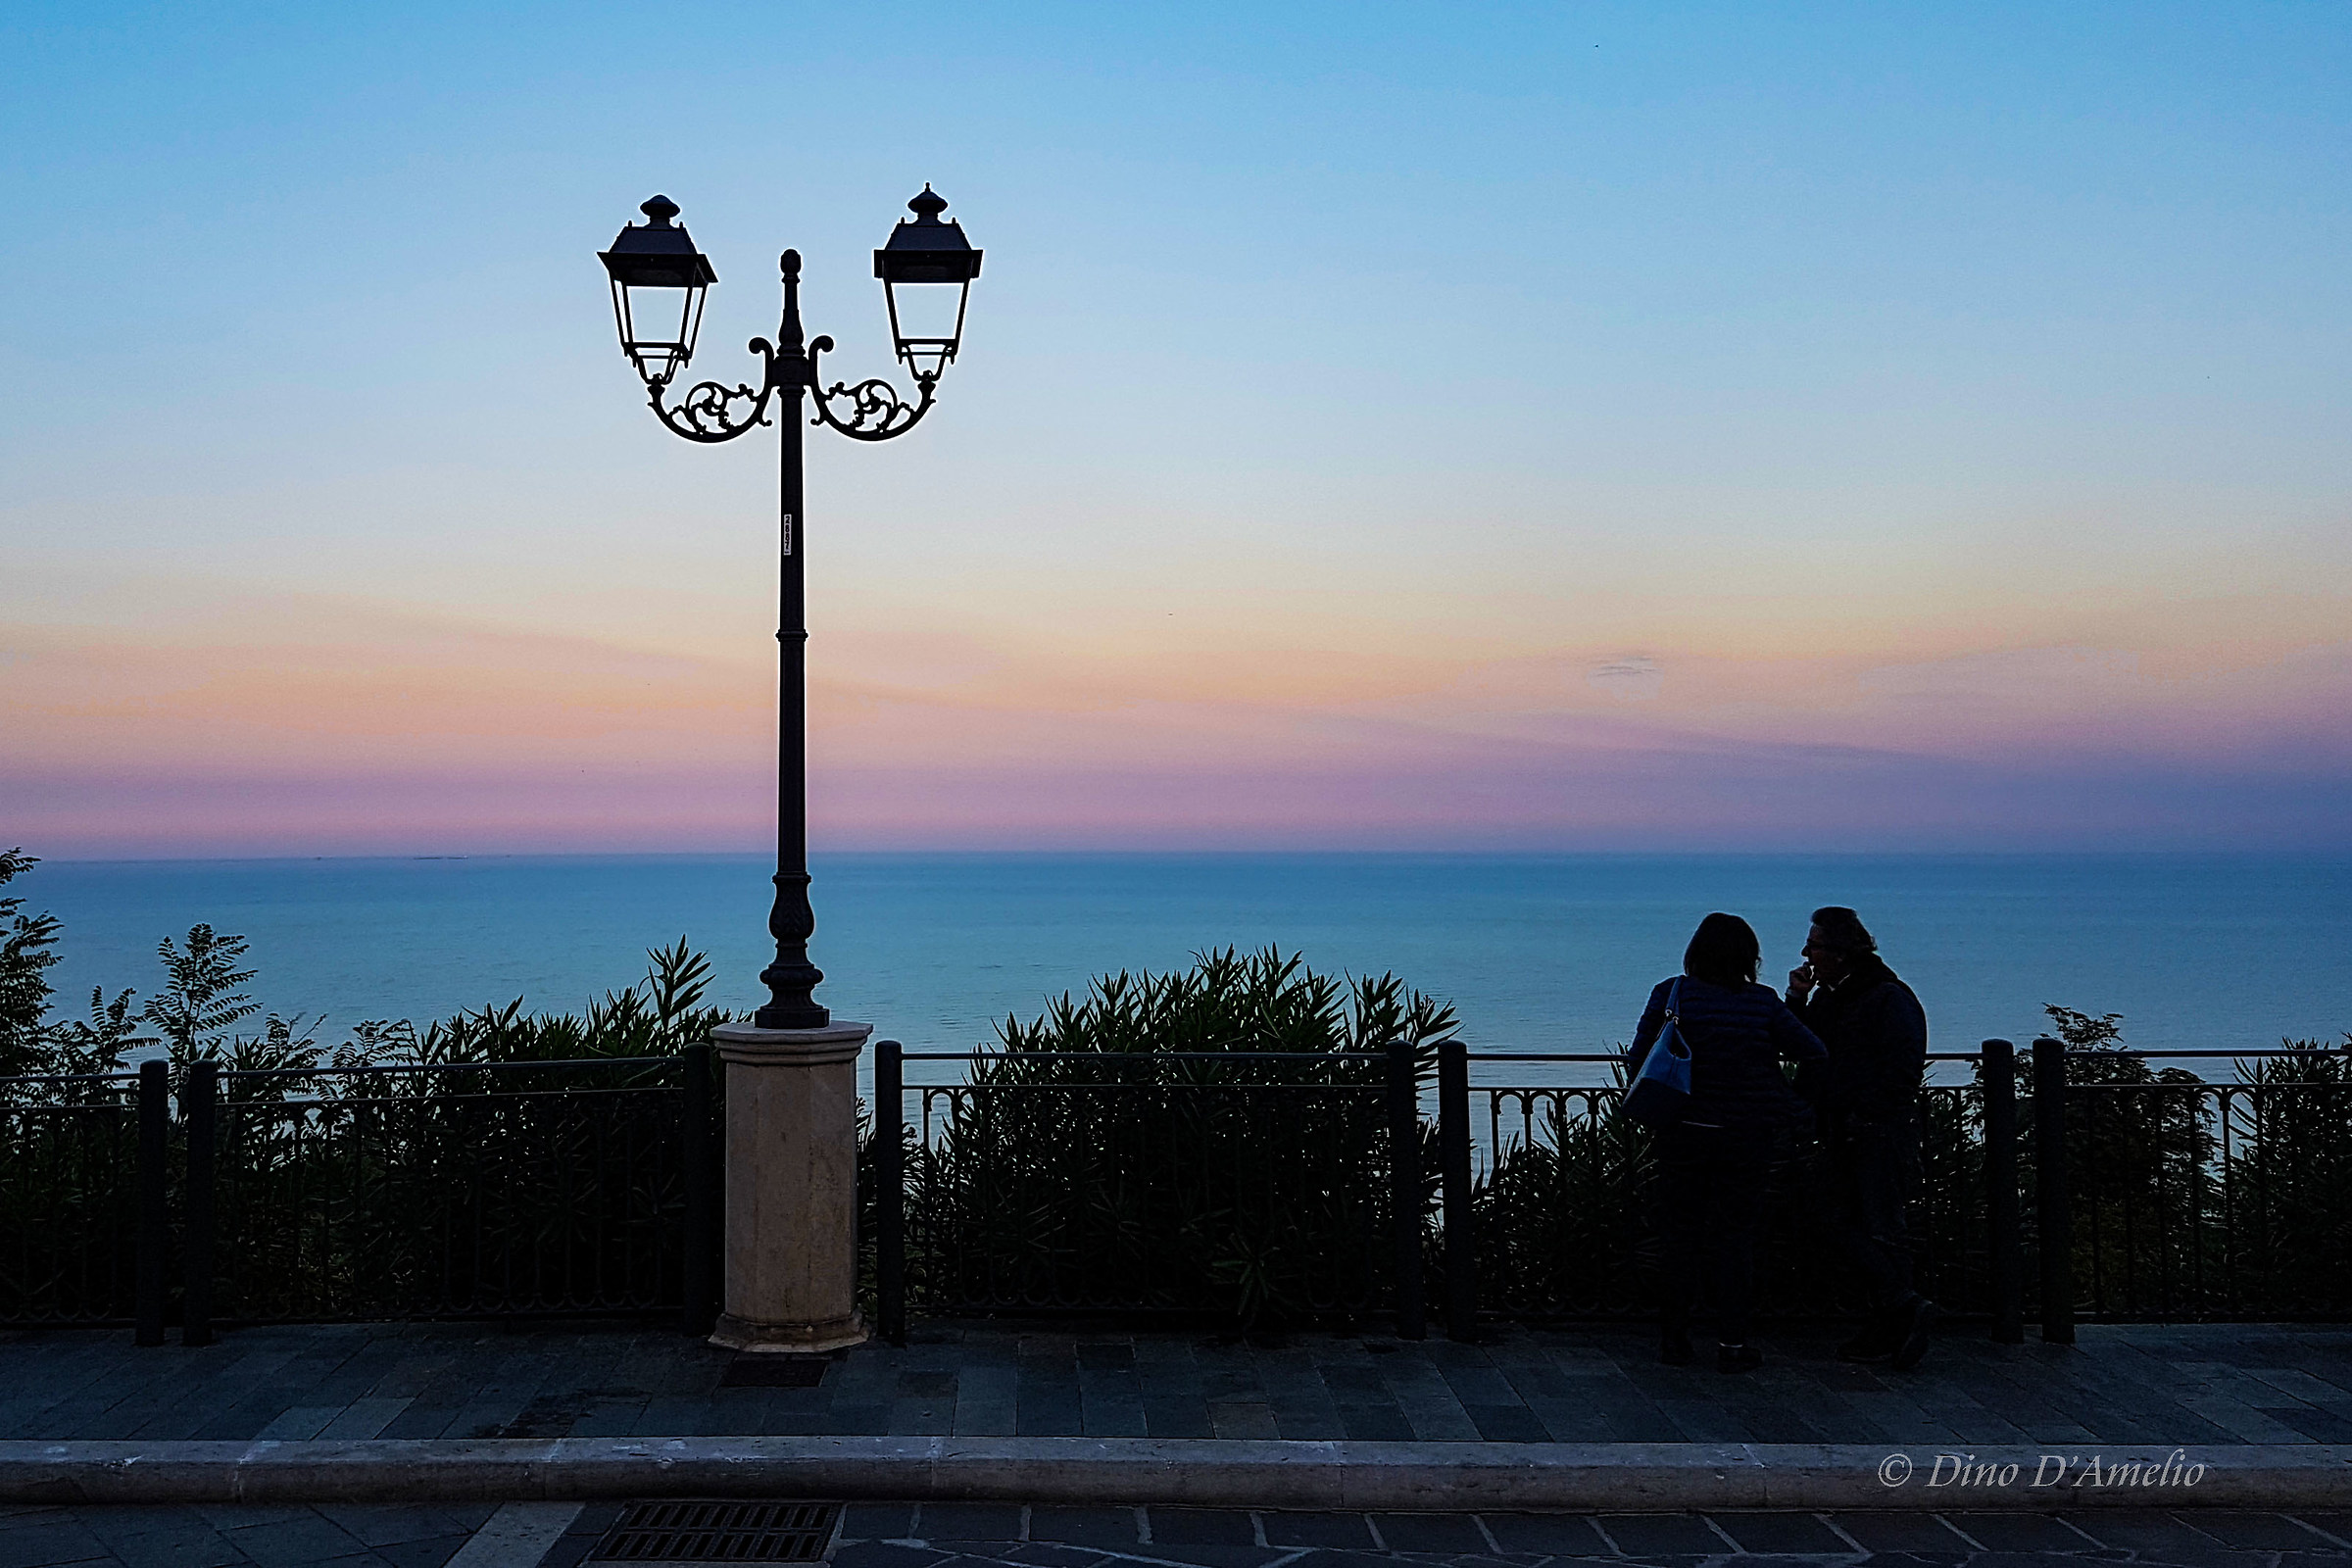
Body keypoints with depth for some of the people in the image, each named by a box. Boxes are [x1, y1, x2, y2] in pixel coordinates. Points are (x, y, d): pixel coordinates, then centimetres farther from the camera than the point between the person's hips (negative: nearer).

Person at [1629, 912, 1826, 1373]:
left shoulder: (1670, 994, -6)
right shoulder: (1763, 1003, -6)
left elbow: (1639, 1059, -4)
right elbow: (1814, 1053, -2)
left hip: (1683, 1132, 0)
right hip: (1747, 1137, 0)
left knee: (1680, 1232, 10)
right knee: (1735, 1235, 8)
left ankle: (1674, 1338, 15)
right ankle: (1731, 1344, 9)